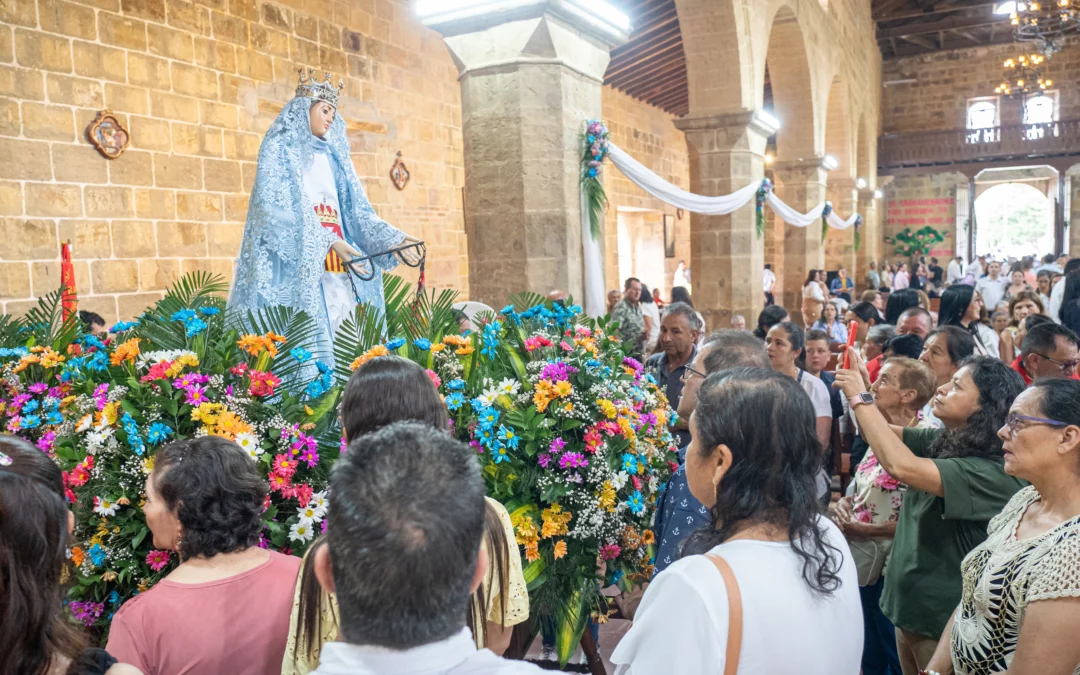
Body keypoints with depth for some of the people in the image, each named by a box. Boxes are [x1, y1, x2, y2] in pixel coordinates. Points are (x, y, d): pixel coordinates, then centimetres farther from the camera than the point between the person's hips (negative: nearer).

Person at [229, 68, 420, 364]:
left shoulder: (333, 156, 20)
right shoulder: (279, 149, 2)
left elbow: (356, 211, 16)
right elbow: (280, 209, -11)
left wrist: (393, 239, 0)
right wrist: (328, 243, -23)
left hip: (337, 272, 6)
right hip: (296, 267, -6)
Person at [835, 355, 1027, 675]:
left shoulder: (996, 473, -26)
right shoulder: (942, 441, -2)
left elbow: (901, 466, -37)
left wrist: (860, 398, -29)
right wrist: (858, 383, -14)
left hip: (946, 621, -7)